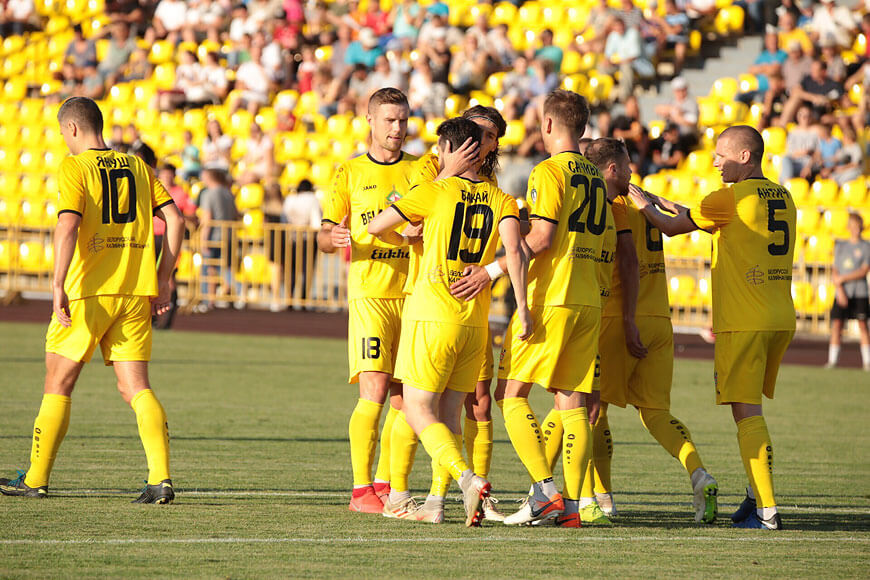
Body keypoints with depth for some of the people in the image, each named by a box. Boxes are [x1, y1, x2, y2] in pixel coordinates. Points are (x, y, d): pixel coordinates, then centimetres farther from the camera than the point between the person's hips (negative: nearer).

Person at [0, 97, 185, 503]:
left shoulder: (75, 167, -3)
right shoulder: (136, 166, 13)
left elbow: (68, 226, -17)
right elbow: (174, 220, 8)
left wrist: (58, 286, -21)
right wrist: (162, 279, 11)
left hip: (89, 291, -4)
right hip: (136, 293, 4)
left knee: (58, 382, 8)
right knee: (135, 387, 3)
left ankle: (36, 480, 12)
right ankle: (160, 479, -13)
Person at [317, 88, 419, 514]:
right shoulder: (350, 173, 8)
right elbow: (324, 237, 7)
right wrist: (334, 239, -16)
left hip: (414, 294, 3)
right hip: (369, 292, -3)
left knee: (405, 397, 3)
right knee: (374, 391, -14)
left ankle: (385, 485, 13)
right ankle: (361, 490, -11)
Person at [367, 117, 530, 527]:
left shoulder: (435, 192, -2)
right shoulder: (501, 200, 8)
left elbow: (377, 227, 1)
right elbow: (513, 250, -8)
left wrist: (405, 241, 22)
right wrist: (522, 305, -11)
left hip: (431, 316, -5)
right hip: (475, 322, 5)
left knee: (418, 411, -3)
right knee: (448, 415, 12)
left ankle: (468, 479, -22)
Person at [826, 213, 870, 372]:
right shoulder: (840, 246, 12)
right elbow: (835, 271, 7)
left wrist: (842, 279, -9)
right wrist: (840, 290, -7)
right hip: (842, 292, 2)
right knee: (837, 324, -4)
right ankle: (832, 360, -1)